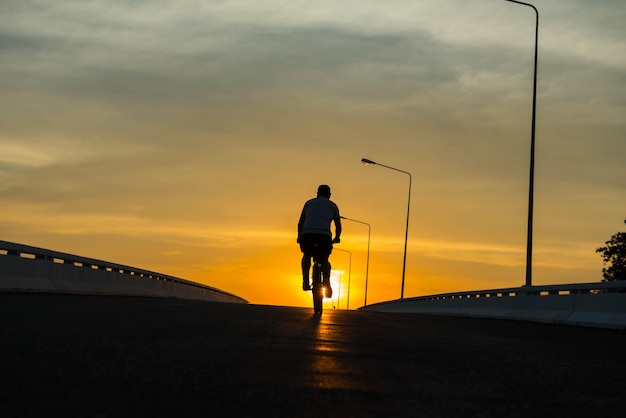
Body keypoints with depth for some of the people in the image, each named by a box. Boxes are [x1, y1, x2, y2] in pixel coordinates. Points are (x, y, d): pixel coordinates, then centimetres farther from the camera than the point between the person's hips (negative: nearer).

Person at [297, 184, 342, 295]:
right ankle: (326, 279, -6)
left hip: (307, 233, 1)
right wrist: (337, 238, 37)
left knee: (307, 256, 29)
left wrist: (299, 237, 37)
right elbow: (338, 225, 21)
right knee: (324, 260, 21)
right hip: (324, 235, -1)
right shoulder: (332, 206, 23)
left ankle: (305, 281, 14)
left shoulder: (309, 203, 26)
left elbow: (300, 222, 27)